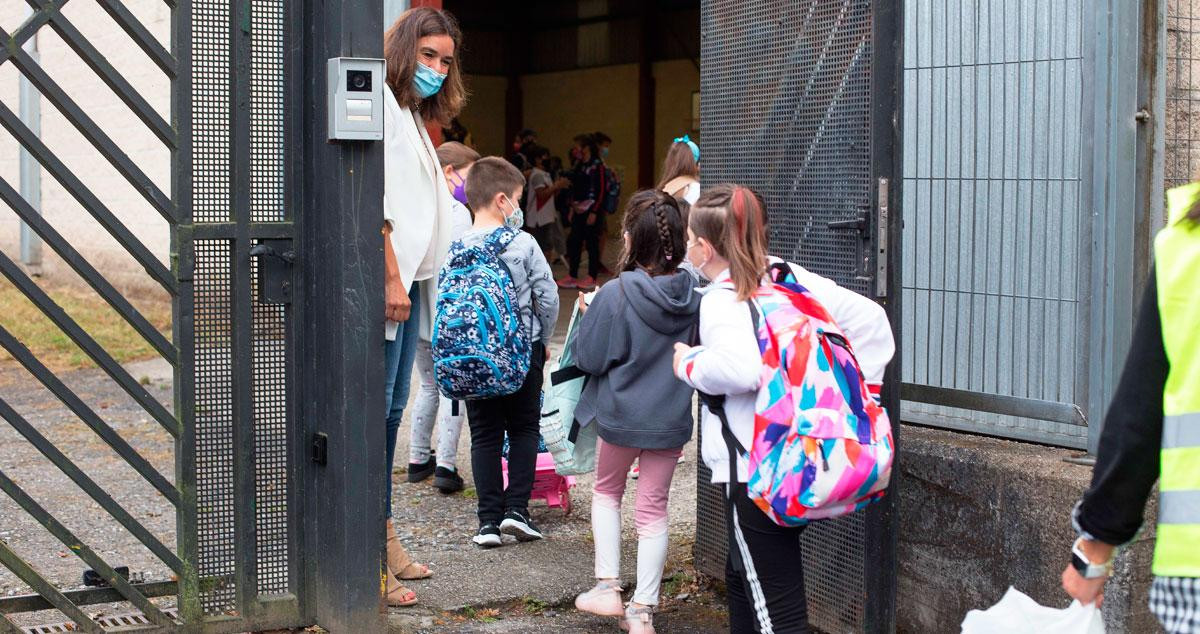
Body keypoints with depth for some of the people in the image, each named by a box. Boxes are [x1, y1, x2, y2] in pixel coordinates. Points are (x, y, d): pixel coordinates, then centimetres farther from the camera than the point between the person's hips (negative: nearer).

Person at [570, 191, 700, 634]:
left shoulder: (615, 294, -19)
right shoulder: (693, 296, -8)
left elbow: (588, 358, -12)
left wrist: (588, 315, 3)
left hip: (620, 414, -2)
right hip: (671, 419, 2)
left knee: (607, 491, 22)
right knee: (654, 509, 12)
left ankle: (608, 587, 17)